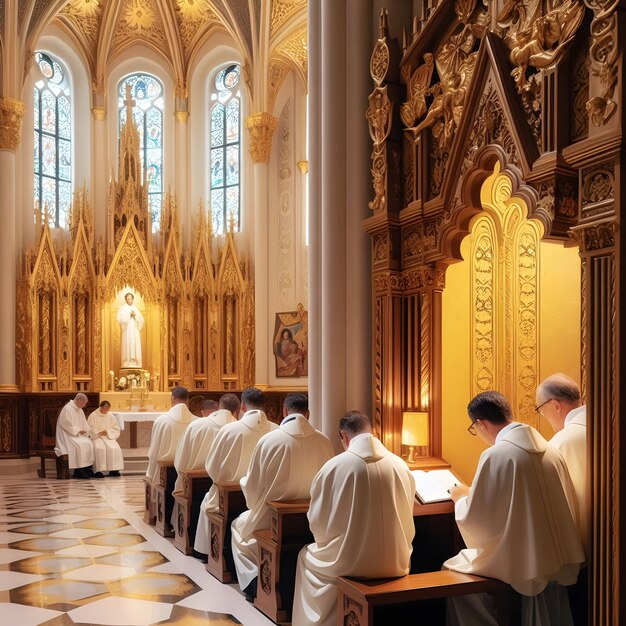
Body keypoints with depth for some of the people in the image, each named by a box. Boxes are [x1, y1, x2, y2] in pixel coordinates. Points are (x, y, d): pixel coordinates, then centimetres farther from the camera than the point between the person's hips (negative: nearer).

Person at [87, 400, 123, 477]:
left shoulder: (110, 416, 11)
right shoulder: (93, 416, 1)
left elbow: (116, 428, 10)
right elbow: (89, 429, -3)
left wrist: (108, 432, -6)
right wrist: (99, 433, -15)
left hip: (108, 437, 3)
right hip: (96, 437, -3)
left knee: (114, 448, -27)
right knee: (99, 448, -35)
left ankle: (113, 469, -24)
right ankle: (98, 470, -33)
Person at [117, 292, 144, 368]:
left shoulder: (135, 308, 16)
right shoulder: (122, 308, 4)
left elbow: (141, 319, 8)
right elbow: (120, 318, -9)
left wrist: (135, 316, -10)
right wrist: (129, 315, -15)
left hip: (135, 331, 4)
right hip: (127, 330, -4)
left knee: (135, 345, -2)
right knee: (127, 345, -10)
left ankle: (135, 363, -4)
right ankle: (127, 363, -12)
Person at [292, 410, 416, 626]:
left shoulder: (334, 466, -12)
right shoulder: (401, 466, -3)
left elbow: (316, 521, -3)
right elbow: (406, 521, 8)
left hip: (348, 565, -3)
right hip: (395, 564, 3)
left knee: (306, 556, 28)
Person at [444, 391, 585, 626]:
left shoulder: (495, 455, -18)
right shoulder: (549, 450, 2)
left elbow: (476, 521, -15)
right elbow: (569, 505, 14)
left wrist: (462, 497, 6)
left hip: (519, 564, -7)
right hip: (558, 561, 7)